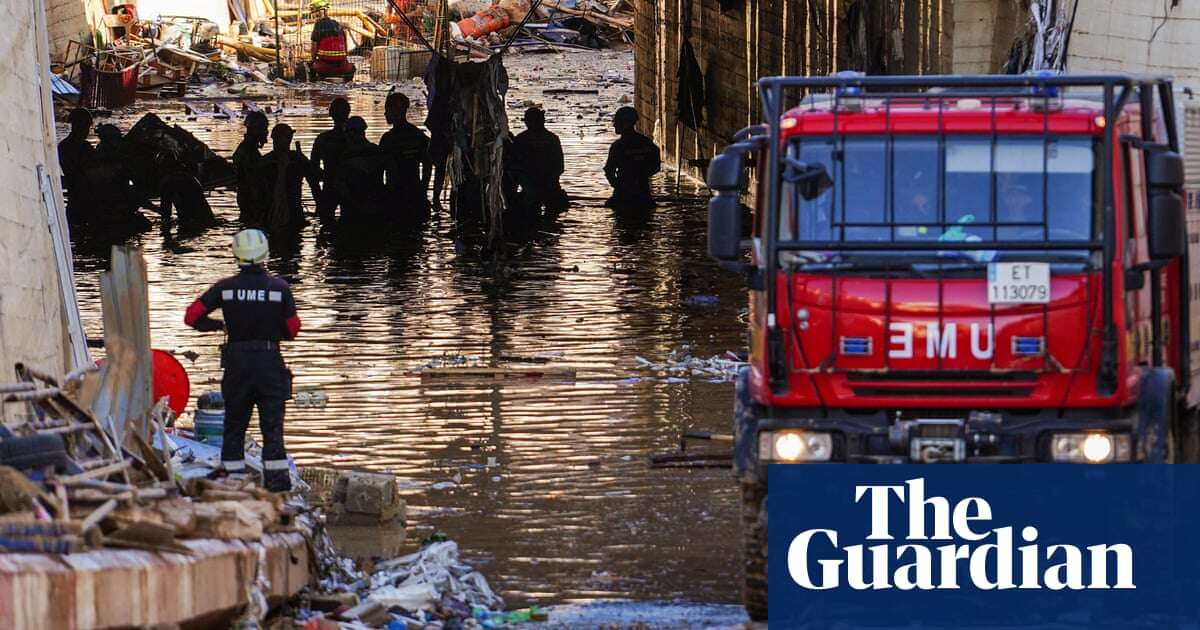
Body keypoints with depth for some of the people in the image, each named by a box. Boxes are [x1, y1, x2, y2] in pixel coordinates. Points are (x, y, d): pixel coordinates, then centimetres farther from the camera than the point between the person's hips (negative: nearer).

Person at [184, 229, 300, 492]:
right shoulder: (280, 288, -7)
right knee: (272, 424, 3)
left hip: (236, 362, 1)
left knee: (235, 425, 12)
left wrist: (218, 325, 14)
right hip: (270, 362, -1)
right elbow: (293, 330, -1)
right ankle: (276, 479, -4)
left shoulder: (225, 288, -4)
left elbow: (191, 317, -3)